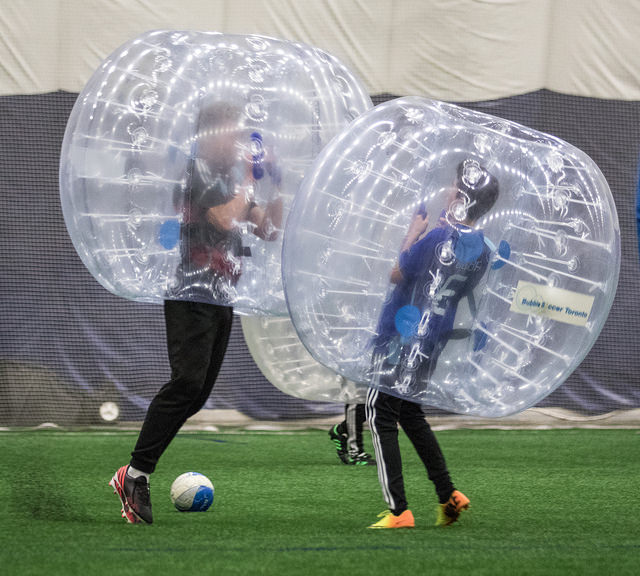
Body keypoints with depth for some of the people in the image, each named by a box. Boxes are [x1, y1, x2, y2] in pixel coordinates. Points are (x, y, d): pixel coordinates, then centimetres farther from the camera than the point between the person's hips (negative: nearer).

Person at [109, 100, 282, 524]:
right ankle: (135, 474, -20)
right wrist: (250, 179, -6)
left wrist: (278, 189, 8)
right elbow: (226, 218, -20)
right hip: (192, 294, -9)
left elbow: (268, 231, 21)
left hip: (222, 299, 9)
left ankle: (139, 472, 3)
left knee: (197, 392, 3)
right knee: (187, 382, -20)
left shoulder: (234, 174, 18)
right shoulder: (197, 169, -8)